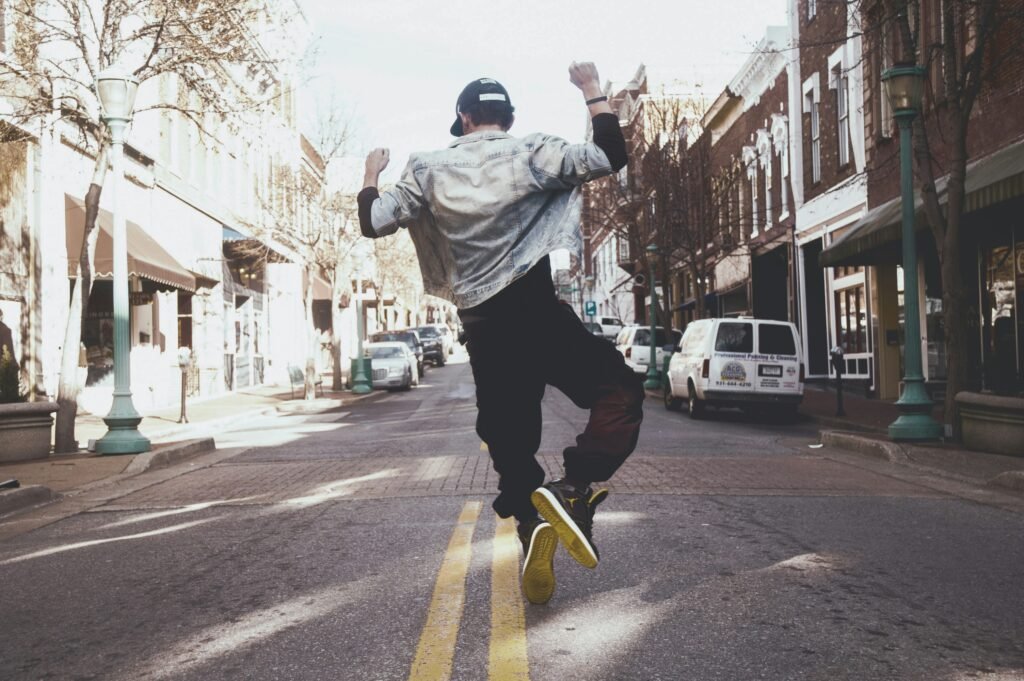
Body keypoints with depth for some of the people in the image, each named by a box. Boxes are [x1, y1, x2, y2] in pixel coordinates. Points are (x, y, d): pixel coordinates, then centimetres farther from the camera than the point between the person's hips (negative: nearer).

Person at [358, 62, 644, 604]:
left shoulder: (429, 170, 7)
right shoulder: (530, 154, -1)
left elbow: (373, 223, 8)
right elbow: (610, 157, 0)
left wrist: (371, 173, 27)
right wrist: (593, 93, 11)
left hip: (481, 327, 4)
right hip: (536, 312, -4)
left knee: (510, 442, 14)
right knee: (620, 392, 3)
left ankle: (534, 528, 2)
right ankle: (574, 490, -19)